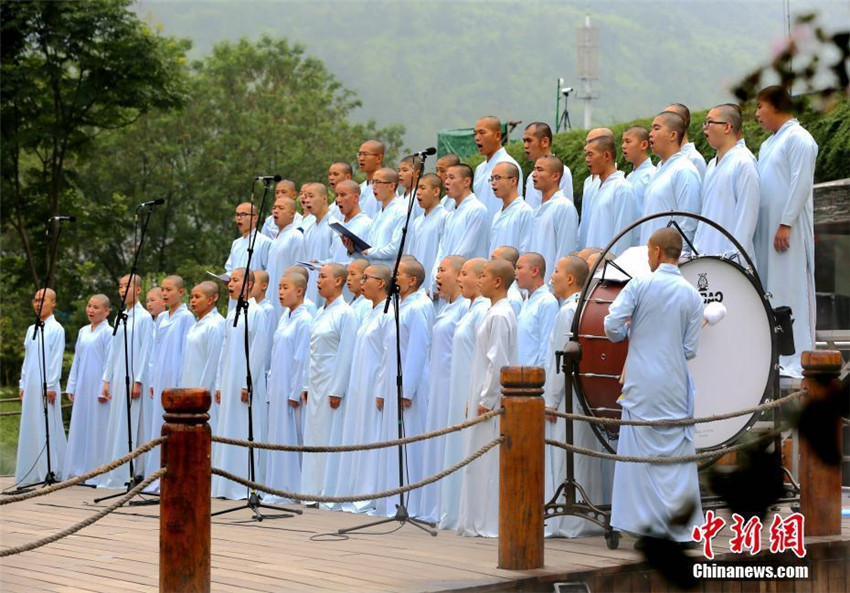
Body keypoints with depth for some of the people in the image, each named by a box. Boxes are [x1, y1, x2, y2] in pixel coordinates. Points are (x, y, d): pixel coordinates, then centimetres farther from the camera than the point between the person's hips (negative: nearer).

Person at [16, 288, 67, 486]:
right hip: (30, 386, 7)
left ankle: (51, 471, -4)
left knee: (47, 427, -6)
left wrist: (51, 386, -13)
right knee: (30, 427, 6)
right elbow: (27, 358, 18)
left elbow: (56, 359, -8)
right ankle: (32, 473, 9)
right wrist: (22, 385, 12)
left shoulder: (56, 329, -4)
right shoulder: (31, 329, 16)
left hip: (47, 386, -7)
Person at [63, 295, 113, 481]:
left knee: (97, 428, -4)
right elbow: (77, 360, 16)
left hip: (98, 387, -7)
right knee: (79, 428, 7)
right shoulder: (83, 331, 14)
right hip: (82, 388, 7)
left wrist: (104, 389, -14)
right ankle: (79, 470, 11)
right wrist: (71, 387, 12)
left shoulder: (108, 332, -6)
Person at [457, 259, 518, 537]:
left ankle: (491, 524, -1)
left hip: (492, 402, -10)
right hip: (483, 399, 10)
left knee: (491, 461, -5)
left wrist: (486, 400, -17)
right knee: (478, 460, 11)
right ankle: (478, 522, 16)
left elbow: (498, 362, -20)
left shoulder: (499, 315, -15)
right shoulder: (494, 312, 15)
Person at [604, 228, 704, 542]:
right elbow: (690, 349, 1)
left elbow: (612, 326, -11)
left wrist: (629, 331, 11)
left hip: (642, 383, -1)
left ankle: (646, 519, 7)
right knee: (678, 450, 7)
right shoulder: (692, 295, 0)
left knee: (641, 450, 6)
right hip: (675, 383, 1)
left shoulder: (639, 284, -6)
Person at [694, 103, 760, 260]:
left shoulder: (744, 162, -10)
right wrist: (697, 249, 14)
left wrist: (735, 255, -18)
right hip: (706, 255, 8)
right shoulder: (712, 165, 17)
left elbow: (747, 213, -14)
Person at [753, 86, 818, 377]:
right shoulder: (768, 143, 19)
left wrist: (786, 224, -20)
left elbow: (801, 183, -15)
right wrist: (756, 226, 13)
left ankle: (796, 359, -5)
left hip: (787, 229, -9)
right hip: (765, 228, 9)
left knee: (790, 287, -7)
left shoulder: (798, 138, -8)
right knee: (768, 288, 7)